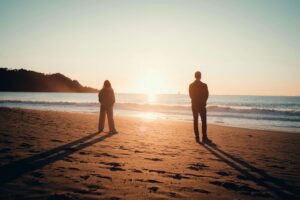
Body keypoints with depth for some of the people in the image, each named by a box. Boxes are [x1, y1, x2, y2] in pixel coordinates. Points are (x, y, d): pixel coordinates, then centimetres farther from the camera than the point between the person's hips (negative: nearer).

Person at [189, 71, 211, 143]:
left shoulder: (191, 85, 1)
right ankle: (204, 138, -3)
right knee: (204, 122, 0)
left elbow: (191, 95, 8)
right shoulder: (204, 85, -10)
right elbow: (206, 95, -5)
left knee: (195, 122, 6)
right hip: (202, 105, -3)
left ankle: (197, 138, 6)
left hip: (194, 105, 4)